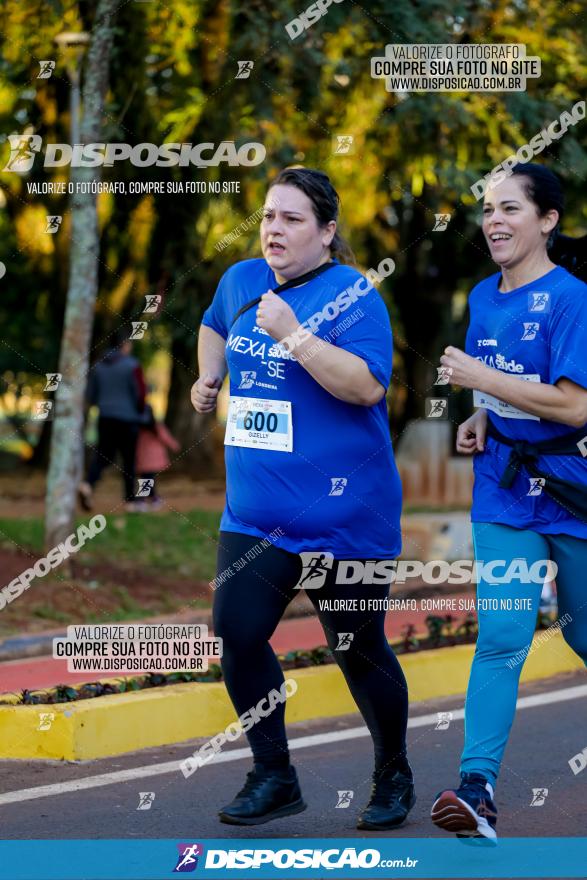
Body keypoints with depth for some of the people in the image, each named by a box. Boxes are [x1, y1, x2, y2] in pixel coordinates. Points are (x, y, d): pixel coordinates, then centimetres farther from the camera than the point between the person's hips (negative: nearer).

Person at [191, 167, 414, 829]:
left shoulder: (352, 296, -11)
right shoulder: (240, 281, 9)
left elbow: (367, 385, -25)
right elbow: (215, 326, 33)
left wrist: (294, 334, -27)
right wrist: (209, 377, 15)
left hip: (343, 514, -6)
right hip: (254, 511, 6)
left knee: (358, 650, 5)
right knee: (236, 634, -5)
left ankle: (393, 776, 27)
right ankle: (273, 778, 10)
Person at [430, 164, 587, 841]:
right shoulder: (482, 298, 8)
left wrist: (478, 378, -19)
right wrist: (481, 420, 3)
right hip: (505, 489, 4)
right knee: (501, 637, -8)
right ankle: (478, 787, -15)